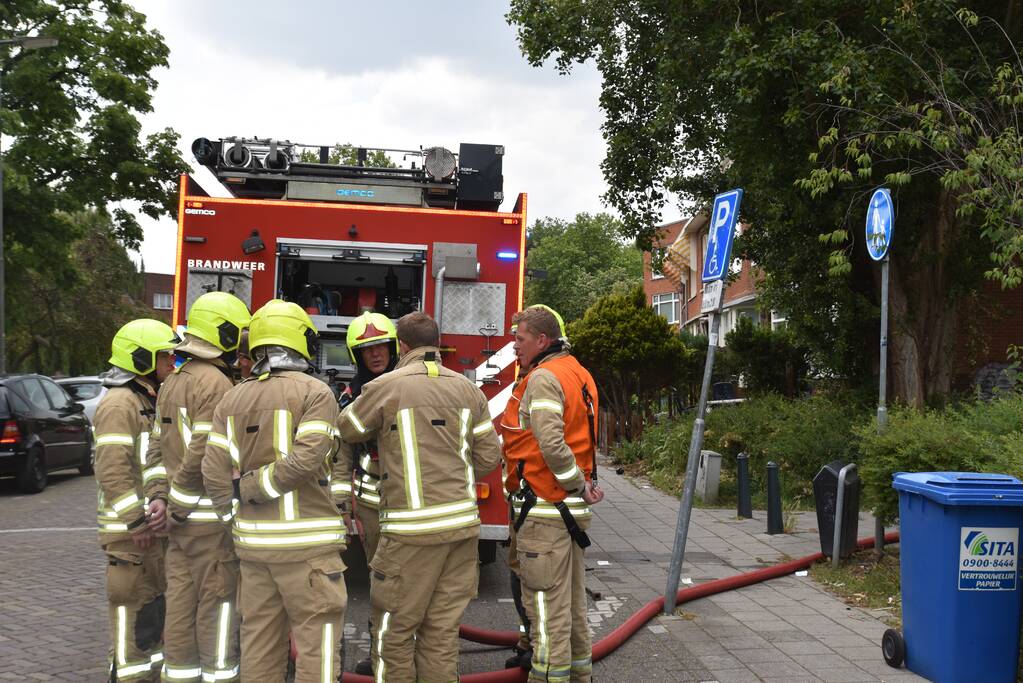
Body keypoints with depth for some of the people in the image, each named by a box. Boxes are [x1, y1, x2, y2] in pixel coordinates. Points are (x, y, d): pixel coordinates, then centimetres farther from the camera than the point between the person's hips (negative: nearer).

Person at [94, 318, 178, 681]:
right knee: (133, 610, -5)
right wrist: (138, 522, -21)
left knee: (155, 607, 17)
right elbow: (112, 471, -22)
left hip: (152, 527, 10)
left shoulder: (150, 402, 16)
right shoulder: (119, 404, -15)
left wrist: (158, 497, 0)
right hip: (129, 532, -10)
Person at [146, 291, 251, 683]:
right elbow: (205, 455, -22)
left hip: (182, 518, 9)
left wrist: (162, 502, 13)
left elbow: (157, 449, 16)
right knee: (218, 603, -1)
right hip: (210, 518, -9)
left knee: (181, 600, 13)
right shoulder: (216, 383, -15)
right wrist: (175, 509, -13)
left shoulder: (172, 383, 14)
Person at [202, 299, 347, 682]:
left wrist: (238, 515, 12)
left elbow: (215, 469, 2)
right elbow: (306, 459, -19)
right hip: (305, 542, -6)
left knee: (259, 640, 13)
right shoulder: (315, 393, -7)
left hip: (253, 542, 6)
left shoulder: (233, 399, 9)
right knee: (316, 639, 1)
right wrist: (251, 486, -8)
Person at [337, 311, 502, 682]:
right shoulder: (467, 389, 8)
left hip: (414, 529, -5)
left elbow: (345, 430, 8)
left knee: (396, 631, 7)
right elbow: (489, 454, 10)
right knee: (442, 630, 11)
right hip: (463, 523, 5)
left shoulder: (386, 387, -5)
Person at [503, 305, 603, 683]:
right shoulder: (577, 373, 16)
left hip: (544, 509, -10)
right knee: (573, 601, 17)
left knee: (546, 605, -4)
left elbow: (551, 443, -25)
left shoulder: (543, 378, -14)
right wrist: (581, 485, 11)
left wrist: (578, 484, -15)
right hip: (571, 510, 10)